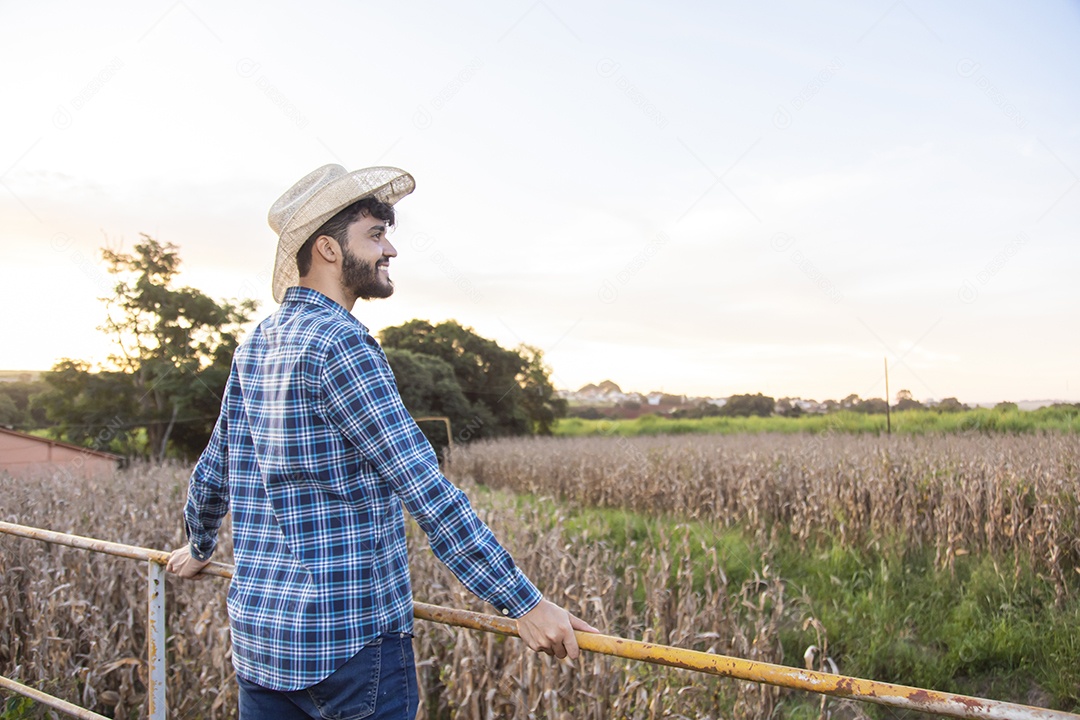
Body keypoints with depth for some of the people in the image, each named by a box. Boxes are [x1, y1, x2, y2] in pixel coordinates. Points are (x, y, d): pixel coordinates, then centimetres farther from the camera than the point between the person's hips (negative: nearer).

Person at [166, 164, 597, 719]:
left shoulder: (255, 345, 9)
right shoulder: (337, 343, -17)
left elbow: (212, 470, 19)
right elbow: (423, 488, -22)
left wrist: (199, 548, 38)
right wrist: (524, 603, -20)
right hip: (350, 637, -8)